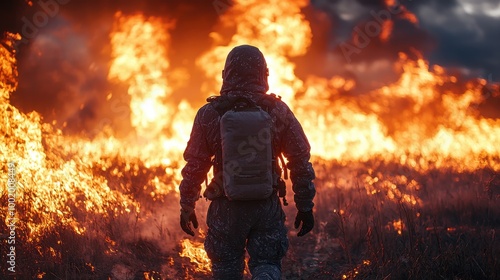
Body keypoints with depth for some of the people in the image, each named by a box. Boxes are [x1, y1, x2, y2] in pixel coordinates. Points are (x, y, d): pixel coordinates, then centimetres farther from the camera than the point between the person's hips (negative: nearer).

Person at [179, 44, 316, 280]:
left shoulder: (209, 114, -7)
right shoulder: (279, 112, -4)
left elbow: (194, 166, -3)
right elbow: (301, 162, -2)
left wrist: (186, 208, 8)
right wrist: (305, 206, 7)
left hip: (226, 207, 0)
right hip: (267, 206, 0)